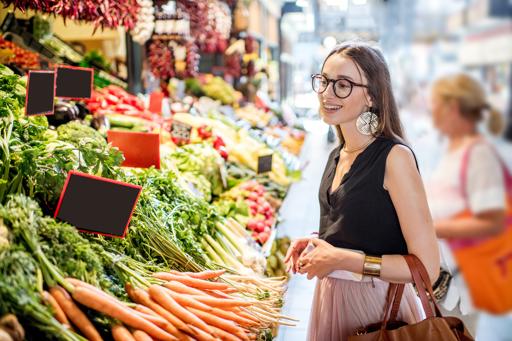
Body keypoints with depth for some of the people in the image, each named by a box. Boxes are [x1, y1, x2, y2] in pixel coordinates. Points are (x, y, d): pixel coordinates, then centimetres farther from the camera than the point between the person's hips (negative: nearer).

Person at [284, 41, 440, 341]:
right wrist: (316, 241, 1)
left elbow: (428, 267, -21)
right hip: (330, 298, 7)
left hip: (377, 305, -7)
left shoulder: (394, 156, -18)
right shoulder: (337, 156, 4)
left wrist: (342, 259, -20)